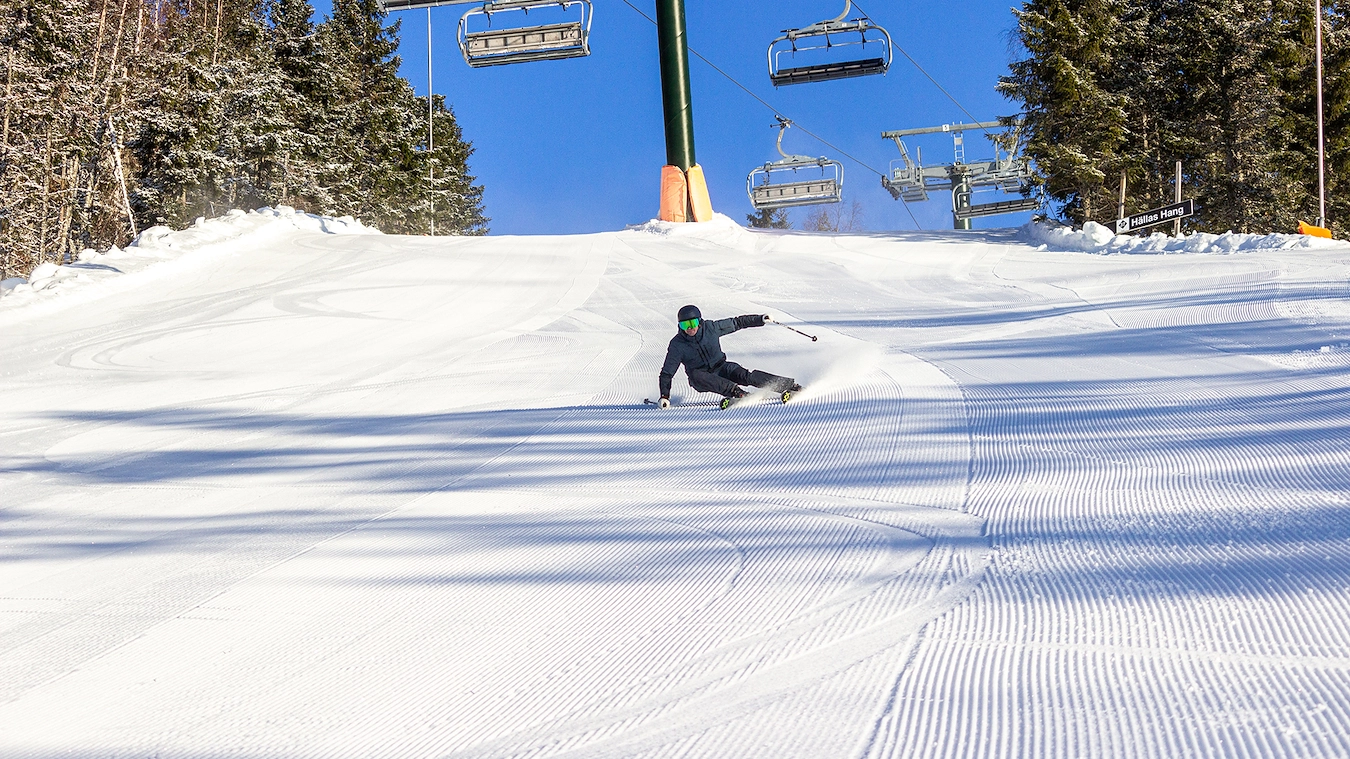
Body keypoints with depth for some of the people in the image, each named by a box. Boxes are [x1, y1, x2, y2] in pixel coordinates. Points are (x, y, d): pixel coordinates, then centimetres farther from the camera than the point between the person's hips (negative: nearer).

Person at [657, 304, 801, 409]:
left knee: (744, 375, -27)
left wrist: (760, 319, -1)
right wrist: (664, 396, -21)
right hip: (700, 377, -1)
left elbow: (736, 323, 3)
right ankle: (735, 391, -46)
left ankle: (789, 385, -27)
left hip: (721, 368, 1)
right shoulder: (677, 345, -12)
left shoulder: (710, 328, -9)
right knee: (696, 375, -37)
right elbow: (667, 372, -9)